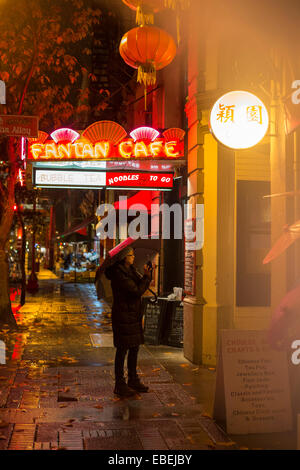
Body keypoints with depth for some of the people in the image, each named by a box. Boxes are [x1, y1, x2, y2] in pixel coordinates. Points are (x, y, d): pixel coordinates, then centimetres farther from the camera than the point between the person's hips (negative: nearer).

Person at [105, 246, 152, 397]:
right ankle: (119, 385, 9)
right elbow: (137, 291, -22)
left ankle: (133, 380, 29)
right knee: (122, 349, -1)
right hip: (123, 315, -9)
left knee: (134, 348, 15)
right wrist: (147, 277, -9)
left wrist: (146, 275, -5)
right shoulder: (118, 274, -18)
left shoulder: (130, 270, 11)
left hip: (133, 315, 9)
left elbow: (140, 284, 12)